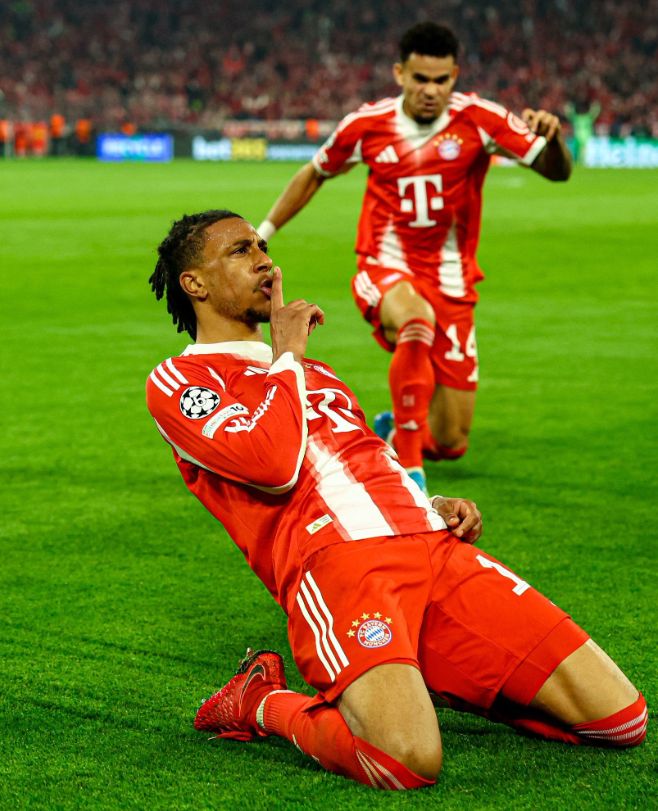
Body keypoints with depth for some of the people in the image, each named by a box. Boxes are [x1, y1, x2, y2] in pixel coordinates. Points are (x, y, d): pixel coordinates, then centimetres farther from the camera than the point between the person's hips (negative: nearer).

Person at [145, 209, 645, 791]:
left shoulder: (309, 369, 34)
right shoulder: (178, 382, 10)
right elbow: (274, 467, -9)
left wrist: (433, 506, 16)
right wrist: (286, 353, 5)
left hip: (433, 545, 7)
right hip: (333, 561, -7)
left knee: (621, 718, -6)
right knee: (407, 761, -33)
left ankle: (428, 677, 13)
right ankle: (264, 704, -2)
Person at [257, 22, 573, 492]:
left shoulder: (478, 119, -8)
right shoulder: (367, 125, -4)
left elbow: (557, 172, -12)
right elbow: (314, 175, 15)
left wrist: (551, 136, -34)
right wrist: (263, 232, 19)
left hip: (451, 283, 1)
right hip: (385, 271, -1)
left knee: (451, 444, 2)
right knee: (416, 319, -41)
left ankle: (393, 431, 40)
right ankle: (407, 468, -29)